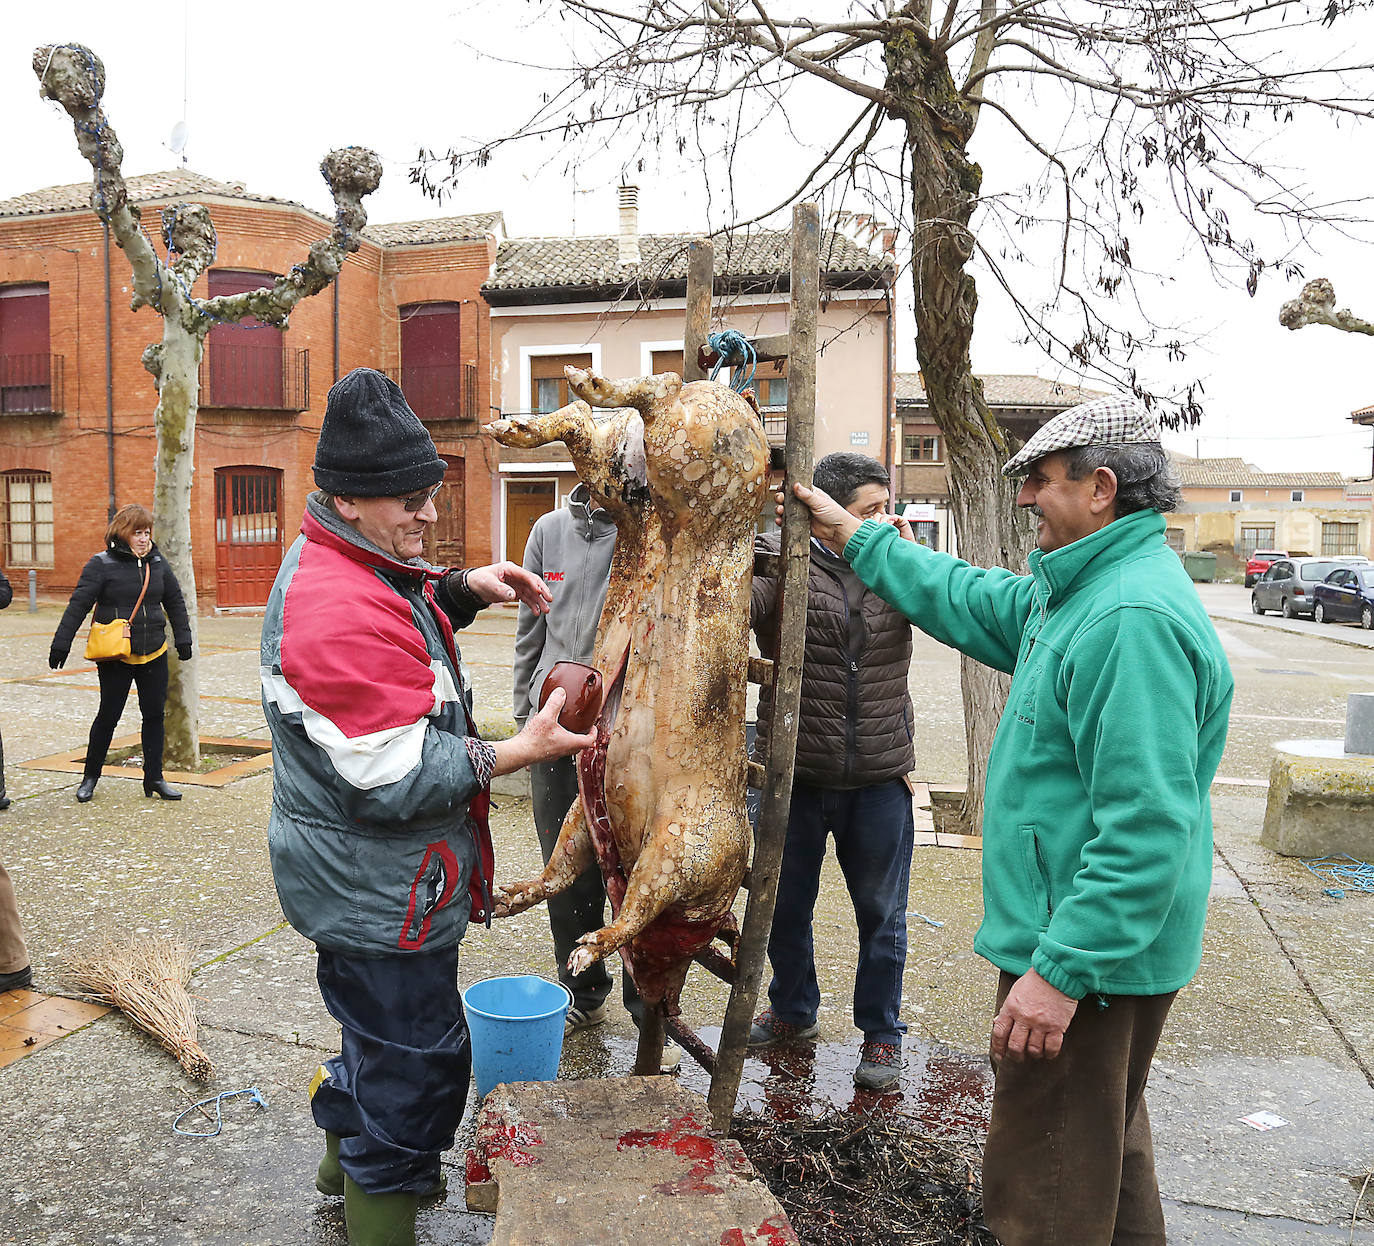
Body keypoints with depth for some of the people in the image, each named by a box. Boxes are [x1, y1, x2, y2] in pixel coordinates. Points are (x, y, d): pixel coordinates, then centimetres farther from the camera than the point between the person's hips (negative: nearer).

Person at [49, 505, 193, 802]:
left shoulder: (157, 563, 7)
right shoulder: (102, 564, -7)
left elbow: (175, 602, 16)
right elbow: (78, 605, -7)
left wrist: (183, 639, 16)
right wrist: (61, 644, -9)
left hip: (153, 654, 4)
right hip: (115, 656, -4)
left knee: (154, 714, 6)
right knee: (108, 715, 3)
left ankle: (154, 778, 16)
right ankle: (90, 777, 21)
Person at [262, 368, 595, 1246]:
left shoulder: (347, 567, 4)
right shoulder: (339, 613, -29)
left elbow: (403, 616, 26)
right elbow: (396, 780, -29)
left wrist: (465, 588, 6)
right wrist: (522, 751, -27)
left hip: (372, 880, 11)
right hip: (378, 893, -11)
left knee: (386, 1032, 30)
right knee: (418, 1065, 5)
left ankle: (348, 1156, 52)